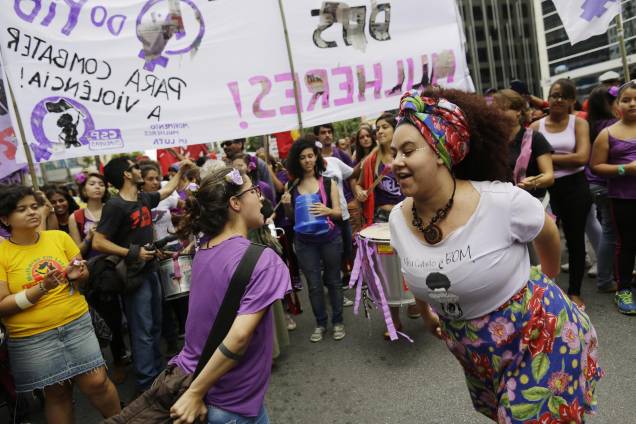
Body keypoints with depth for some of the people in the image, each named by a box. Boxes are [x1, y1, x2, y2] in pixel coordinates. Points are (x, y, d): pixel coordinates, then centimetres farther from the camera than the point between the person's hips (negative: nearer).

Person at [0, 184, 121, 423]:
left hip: (77, 324, 1)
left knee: (96, 383, 1)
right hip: (32, 338, -1)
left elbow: (84, 275, 9)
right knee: (57, 394, 11)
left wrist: (77, 275, -14)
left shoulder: (59, 237, 0)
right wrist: (42, 287, -21)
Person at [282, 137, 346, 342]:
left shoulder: (328, 183, -5)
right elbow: (291, 217, 9)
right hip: (305, 242, 1)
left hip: (329, 239, -1)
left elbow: (338, 212, -6)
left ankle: (338, 322, 27)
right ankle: (320, 323, 26)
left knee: (333, 280, 12)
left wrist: (327, 211, -27)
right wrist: (287, 206, -12)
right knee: (314, 284, 10)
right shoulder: (292, 186, 0)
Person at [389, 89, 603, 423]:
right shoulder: (398, 219, -14)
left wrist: (547, 281, 12)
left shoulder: (502, 201, -27)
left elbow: (548, 234, -5)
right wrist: (425, 311, 21)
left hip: (537, 334, -4)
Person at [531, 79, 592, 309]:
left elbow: (581, 157, -13)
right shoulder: (536, 126, 3)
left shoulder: (579, 123, 1)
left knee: (575, 238, 9)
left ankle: (574, 291, 24)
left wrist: (548, 158, -12)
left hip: (575, 187, 0)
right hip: (546, 188, 0)